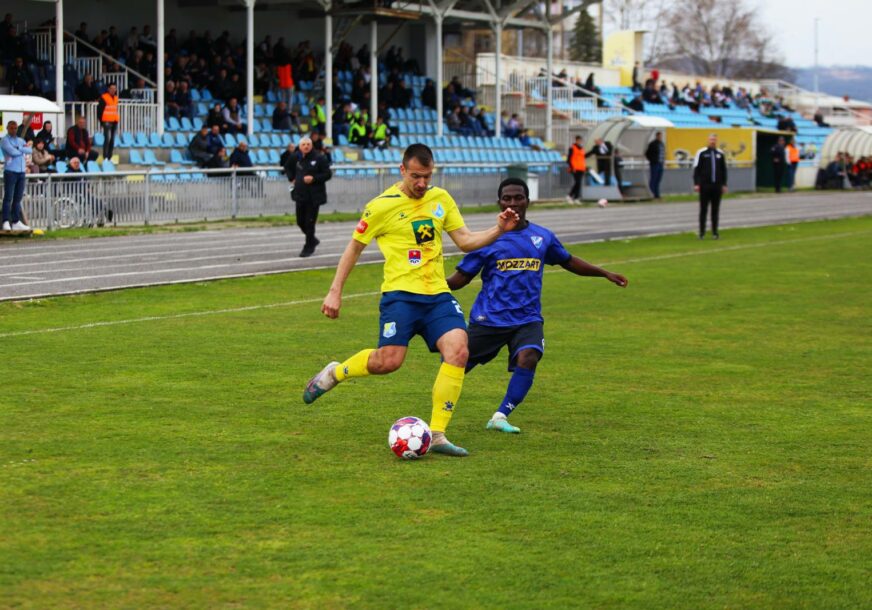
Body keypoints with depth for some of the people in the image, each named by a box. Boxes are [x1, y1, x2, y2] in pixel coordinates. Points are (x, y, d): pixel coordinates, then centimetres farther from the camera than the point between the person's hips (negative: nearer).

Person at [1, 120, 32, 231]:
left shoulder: (21, 141, 18)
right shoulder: (5, 141, -1)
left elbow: (30, 150, 3)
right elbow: (13, 152, -15)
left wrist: (19, 148, -10)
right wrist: (24, 149, 1)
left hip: (21, 172, 6)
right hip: (10, 172, -6)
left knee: (18, 198, 7)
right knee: (8, 198, -8)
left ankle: (16, 222, 10)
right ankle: (6, 222, -10)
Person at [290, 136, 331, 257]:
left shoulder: (319, 158, -9)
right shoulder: (295, 157, 5)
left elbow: (328, 174, -7)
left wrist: (314, 178, -18)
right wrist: (292, 178, 10)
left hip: (314, 196, -5)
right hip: (300, 195, 5)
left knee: (309, 222, -4)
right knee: (300, 221, 10)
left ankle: (309, 247, 10)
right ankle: (312, 240, 34)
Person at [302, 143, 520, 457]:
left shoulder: (441, 199, 11)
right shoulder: (382, 206, -3)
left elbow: (465, 241, 13)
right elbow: (355, 246, 7)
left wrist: (499, 229, -4)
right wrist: (335, 291, 5)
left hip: (437, 294, 4)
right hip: (400, 293, -4)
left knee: (458, 351, -18)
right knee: (389, 360, -18)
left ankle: (437, 434, -11)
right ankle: (334, 373, 15)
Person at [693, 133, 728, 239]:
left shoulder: (720, 153, 10)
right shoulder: (701, 153, -1)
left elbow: (724, 170, 15)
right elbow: (696, 169, -2)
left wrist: (724, 184, 10)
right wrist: (696, 184, -9)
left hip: (717, 186, 3)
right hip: (704, 186, -3)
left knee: (715, 210, 5)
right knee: (703, 209, 0)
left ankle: (715, 231, 11)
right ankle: (702, 232, 5)